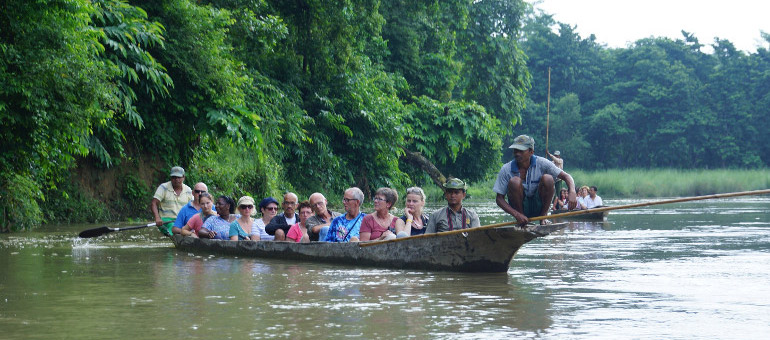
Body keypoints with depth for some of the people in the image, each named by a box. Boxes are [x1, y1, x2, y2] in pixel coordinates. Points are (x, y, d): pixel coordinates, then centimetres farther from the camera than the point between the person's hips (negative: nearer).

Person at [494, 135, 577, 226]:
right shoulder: (506, 170, -12)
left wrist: (571, 192, -35)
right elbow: (499, 199, -11)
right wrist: (516, 215, -26)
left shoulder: (541, 163, -11)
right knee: (514, 181, -28)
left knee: (547, 178, -23)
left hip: (538, 207, 1)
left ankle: (543, 216, -10)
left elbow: (566, 176, -13)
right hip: (520, 207, -1)